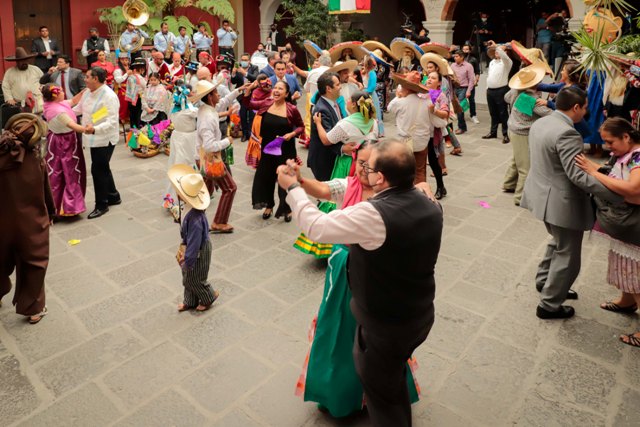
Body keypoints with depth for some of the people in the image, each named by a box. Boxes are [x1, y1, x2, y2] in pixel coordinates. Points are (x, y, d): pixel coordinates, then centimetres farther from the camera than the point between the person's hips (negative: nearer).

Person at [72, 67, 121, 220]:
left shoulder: (109, 97, -22)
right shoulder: (88, 92, 6)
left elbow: (112, 122, -29)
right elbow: (79, 108, 22)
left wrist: (94, 129, -42)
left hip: (105, 139, -9)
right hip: (95, 138, 9)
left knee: (98, 170, -3)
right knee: (103, 168, 18)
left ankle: (101, 205, 11)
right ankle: (113, 196, 35)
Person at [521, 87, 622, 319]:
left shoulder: (540, 123, 6)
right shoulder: (567, 133, -24)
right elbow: (578, 175, -28)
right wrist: (618, 193, -27)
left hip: (544, 194, 10)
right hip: (562, 203, -10)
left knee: (559, 242, 29)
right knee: (567, 256, 6)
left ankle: (544, 281, 42)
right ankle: (549, 306, 17)